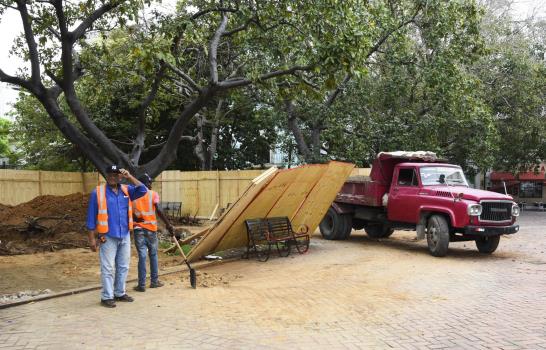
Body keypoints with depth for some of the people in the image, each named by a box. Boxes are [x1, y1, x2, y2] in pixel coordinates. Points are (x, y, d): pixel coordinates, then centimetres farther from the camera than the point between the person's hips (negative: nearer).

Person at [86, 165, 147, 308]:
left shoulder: (126, 190, 6)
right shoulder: (97, 192, -6)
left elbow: (142, 190, -9)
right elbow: (91, 217, -6)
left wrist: (130, 177, -14)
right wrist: (92, 238, -8)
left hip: (125, 236, 5)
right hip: (107, 237, -5)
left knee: (123, 267, 13)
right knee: (108, 268, 0)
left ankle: (120, 293, 26)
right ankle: (107, 297, 9)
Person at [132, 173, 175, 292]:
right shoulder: (153, 194, -3)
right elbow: (159, 210, -14)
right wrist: (168, 224, -13)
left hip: (138, 229, 1)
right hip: (151, 228, -1)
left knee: (142, 257, 2)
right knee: (153, 255, 13)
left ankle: (141, 285, 2)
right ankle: (154, 281, 20)